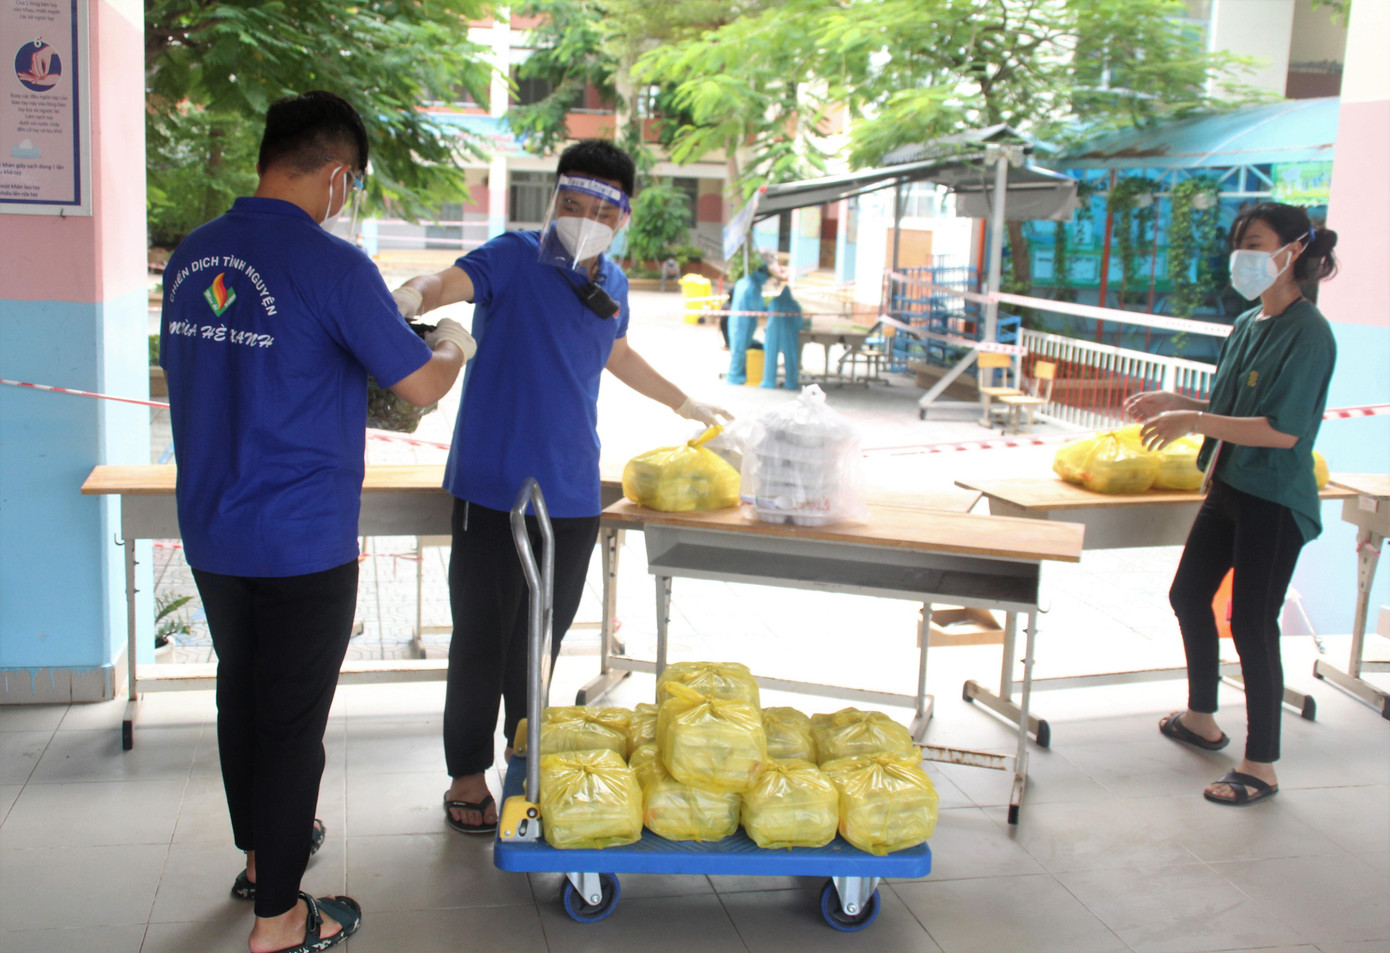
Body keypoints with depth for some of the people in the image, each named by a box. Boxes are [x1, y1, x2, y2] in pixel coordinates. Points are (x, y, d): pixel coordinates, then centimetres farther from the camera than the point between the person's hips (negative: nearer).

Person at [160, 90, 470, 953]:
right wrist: (454, 345, 10)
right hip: (301, 542, -7)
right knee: (293, 720, 5)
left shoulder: (191, 257, 4)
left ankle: (263, 851, 43)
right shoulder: (333, 265, -18)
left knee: (242, 695, 22)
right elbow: (423, 386, -12)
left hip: (212, 534, 7)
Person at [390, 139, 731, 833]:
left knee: (543, 639, 14)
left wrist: (684, 403, 40)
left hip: (571, 496, 5)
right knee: (482, 635, 3)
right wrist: (413, 296, -49)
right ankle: (468, 774, 20)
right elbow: (452, 282, -25)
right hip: (494, 488, -5)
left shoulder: (612, 284, 11)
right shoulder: (515, 258, -7)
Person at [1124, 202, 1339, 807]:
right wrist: (1173, 403, 3)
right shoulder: (1249, 325, 8)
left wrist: (1192, 421, -24)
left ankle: (1261, 767, 10)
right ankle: (1201, 718, 39)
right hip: (1229, 487, 9)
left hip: (1275, 502, -9)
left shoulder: (1307, 334, -19)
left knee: (1252, 623, -3)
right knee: (1188, 596, 19)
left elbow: (1283, 430, -26)